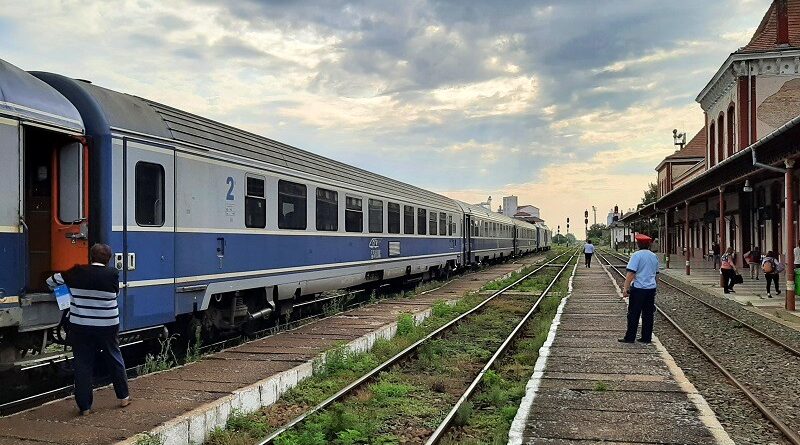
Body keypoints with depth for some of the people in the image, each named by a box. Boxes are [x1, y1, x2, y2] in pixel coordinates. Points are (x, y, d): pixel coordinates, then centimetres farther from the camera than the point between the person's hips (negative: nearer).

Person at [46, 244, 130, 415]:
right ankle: (123, 397, 28)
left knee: (82, 364, 8)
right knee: (115, 360, 16)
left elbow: (51, 281, 7)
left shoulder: (77, 273, -4)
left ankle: (84, 406, 11)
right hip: (107, 326, 0)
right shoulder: (113, 274, -9)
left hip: (80, 326, 0)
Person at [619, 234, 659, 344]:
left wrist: (626, 287, -16)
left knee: (633, 314, 1)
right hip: (651, 288, 6)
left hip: (638, 288, -6)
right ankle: (647, 337, 13)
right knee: (648, 314, 10)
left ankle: (630, 337, 4)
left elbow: (631, 273, -18)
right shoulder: (654, 256, 10)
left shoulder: (636, 255, -12)